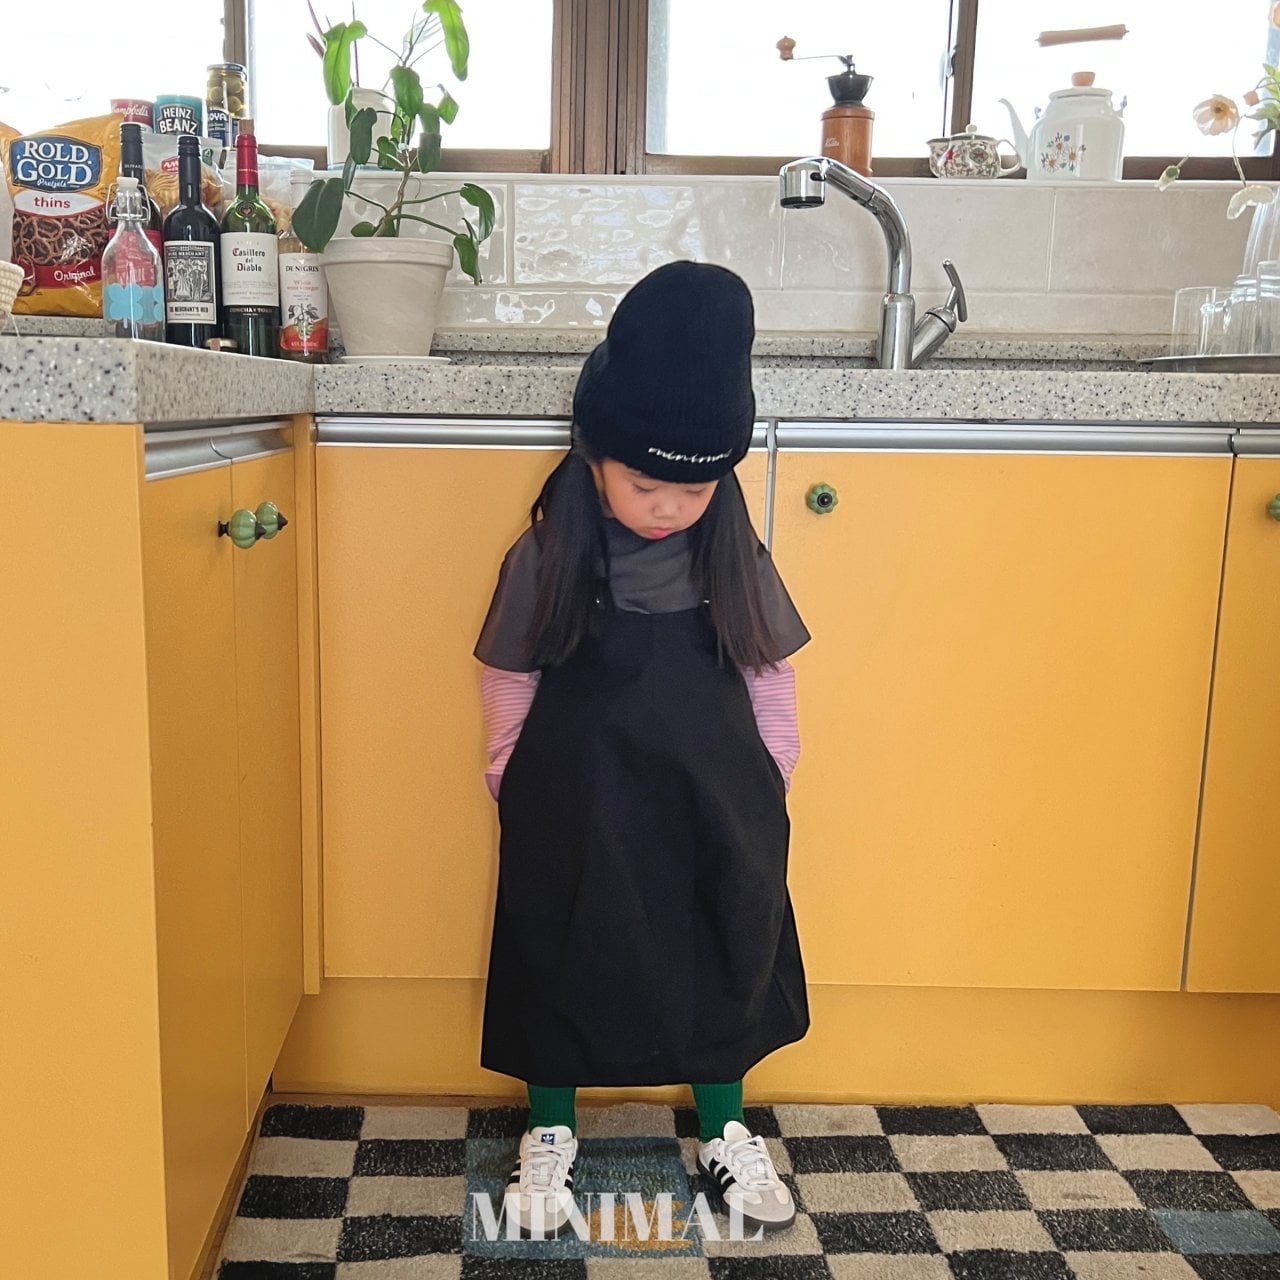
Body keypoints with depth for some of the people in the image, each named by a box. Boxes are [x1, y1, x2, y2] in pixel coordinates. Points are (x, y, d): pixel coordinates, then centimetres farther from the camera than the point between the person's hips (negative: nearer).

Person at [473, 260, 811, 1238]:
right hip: (576, 809, -1)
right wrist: (511, 778, 5)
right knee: (562, 960, 12)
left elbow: (770, 675, 4)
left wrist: (770, 779, 7)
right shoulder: (546, 560, -11)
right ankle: (552, 1135, 34)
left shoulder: (738, 562, -7)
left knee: (723, 960, 14)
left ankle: (725, 1133, 36)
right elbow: (510, 678, 0)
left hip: (711, 809, 2)